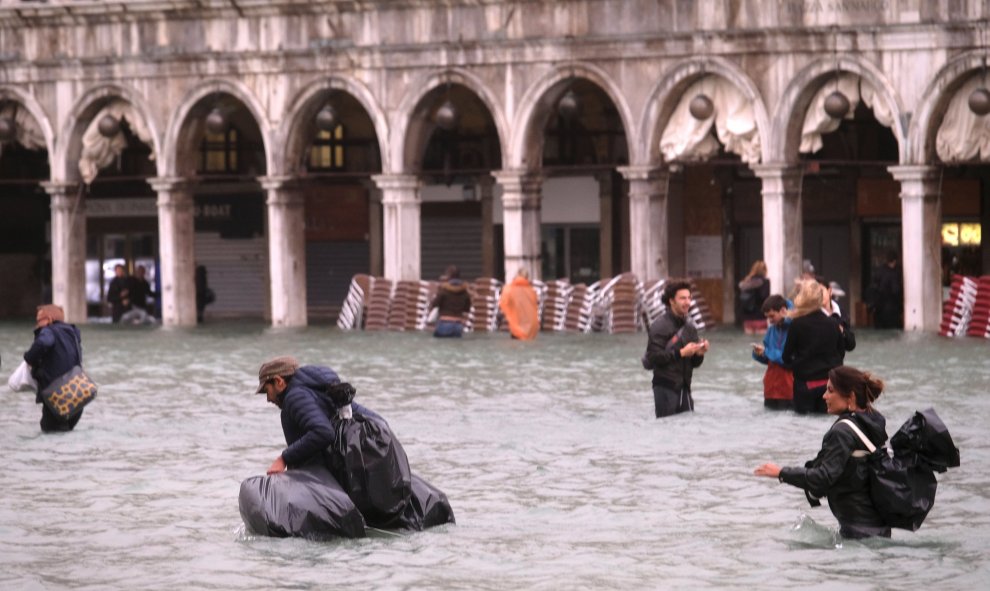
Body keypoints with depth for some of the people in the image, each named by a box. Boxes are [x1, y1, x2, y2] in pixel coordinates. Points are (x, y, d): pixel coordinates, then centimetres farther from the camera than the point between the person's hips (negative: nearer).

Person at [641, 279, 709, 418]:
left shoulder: (689, 327, 12)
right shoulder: (660, 326, -8)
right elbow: (653, 357, -18)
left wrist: (699, 354, -4)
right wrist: (681, 353, -19)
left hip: (684, 388, 6)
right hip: (665, 388, -6)